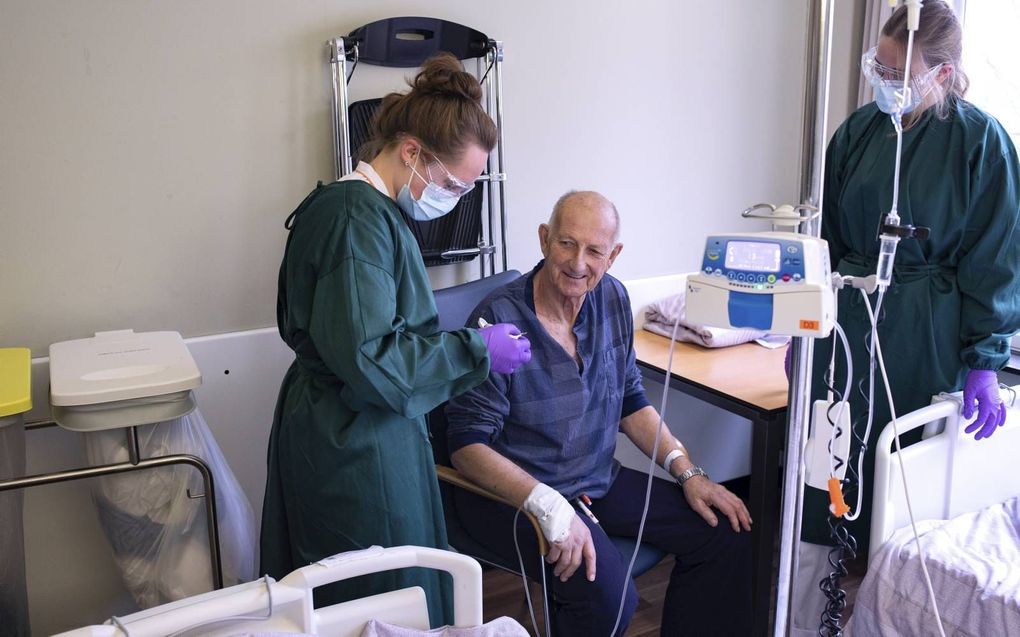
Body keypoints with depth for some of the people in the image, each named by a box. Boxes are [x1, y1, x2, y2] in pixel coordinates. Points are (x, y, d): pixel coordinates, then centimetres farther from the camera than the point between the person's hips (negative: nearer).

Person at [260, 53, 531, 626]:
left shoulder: (367, 208, 10)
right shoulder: (358, 219, -22)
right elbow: (368, 359, -26)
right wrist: (477, 350, -19)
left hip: (333, 430, 10)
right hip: (358, 450, -10)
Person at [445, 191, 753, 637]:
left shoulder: (612, 298, 1)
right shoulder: (499, 321, -20)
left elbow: (630, 400, 11)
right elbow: (467, 444, -20)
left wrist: (687, 473, 1)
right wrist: (548, 505, -33)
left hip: (599, 480, 7)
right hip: (514, 494, -7)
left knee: (726, 531, -1)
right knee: (607, 591, -31)